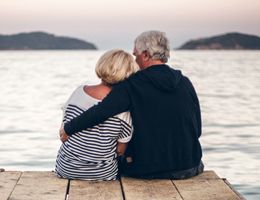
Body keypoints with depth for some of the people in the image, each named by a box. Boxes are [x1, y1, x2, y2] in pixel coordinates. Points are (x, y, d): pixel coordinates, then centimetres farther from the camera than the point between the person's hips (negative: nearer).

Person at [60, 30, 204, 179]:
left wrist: (68, 129, -10)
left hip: (148, 170, -4)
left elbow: (100, 112, -22)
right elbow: (197, 129, 5)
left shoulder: (133, 85, -12)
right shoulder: (185, 82, 0)